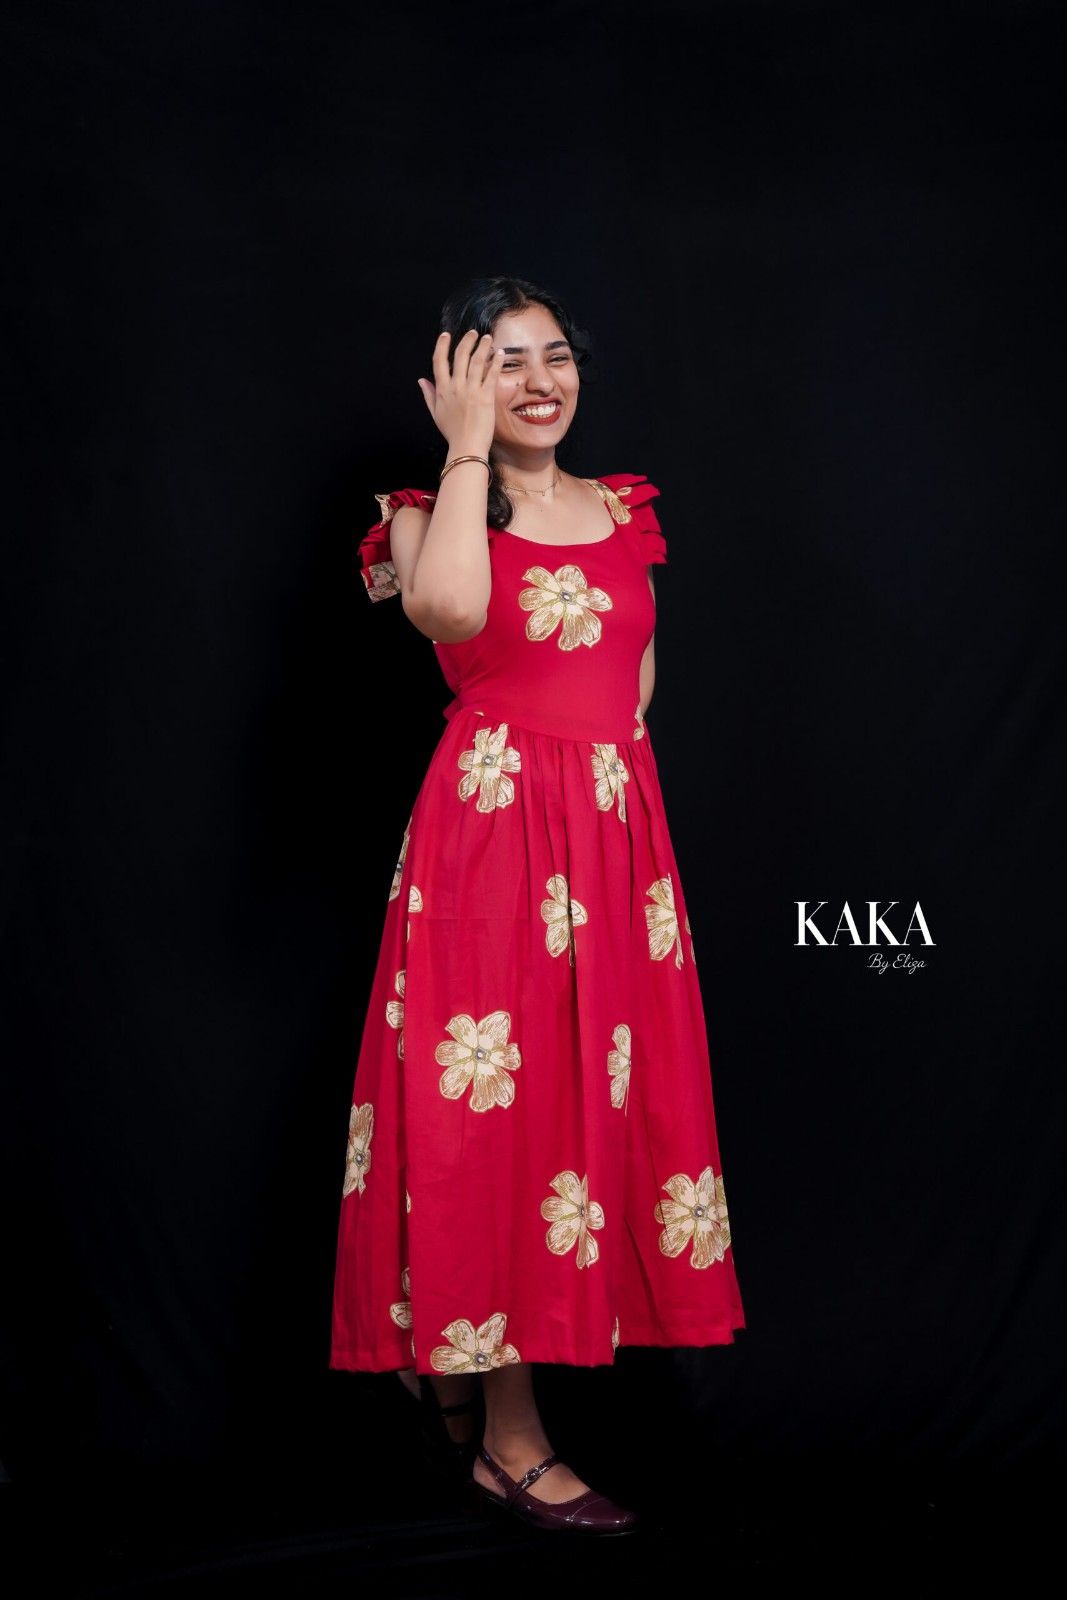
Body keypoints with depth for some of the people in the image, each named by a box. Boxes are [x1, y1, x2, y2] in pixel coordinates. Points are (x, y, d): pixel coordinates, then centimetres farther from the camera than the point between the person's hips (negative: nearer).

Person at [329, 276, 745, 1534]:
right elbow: (450, 609, -25)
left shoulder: (621, 509, 14)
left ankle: (469, 1357, 29)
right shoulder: (431, 510, -1)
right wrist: (468, 450, -14)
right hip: (490, 829, -6)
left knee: (602, 1089, 8)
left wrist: (596, 750, 6)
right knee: (498, 1104, -3)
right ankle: (507, 1439, 6)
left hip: (615, 834, 6)